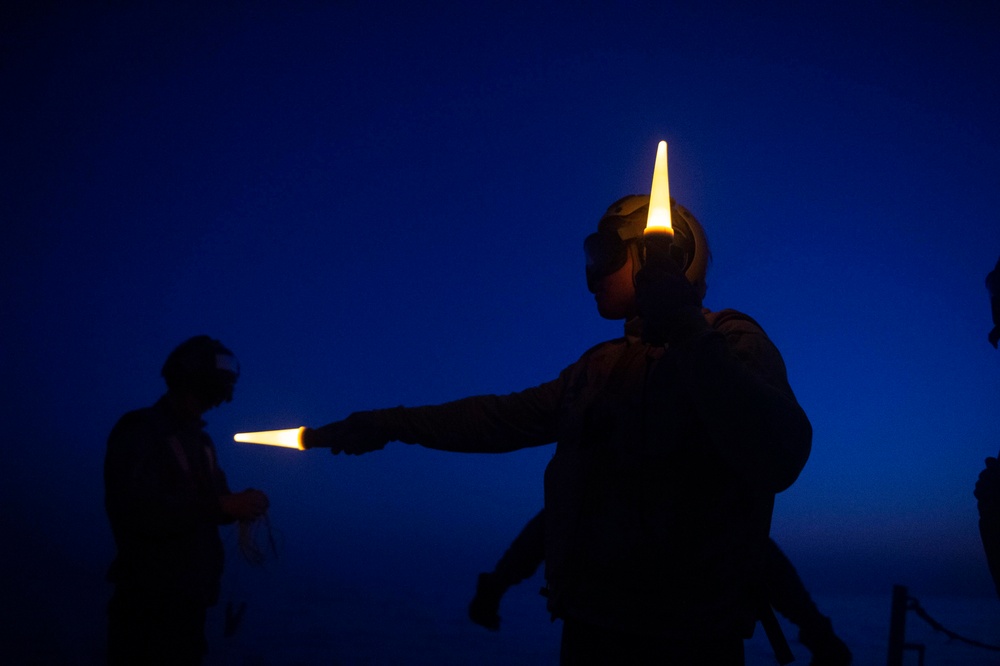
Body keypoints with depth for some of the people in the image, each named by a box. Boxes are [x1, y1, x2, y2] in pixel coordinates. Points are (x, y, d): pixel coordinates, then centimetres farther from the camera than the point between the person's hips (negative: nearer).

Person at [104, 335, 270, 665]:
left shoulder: (199, 439, 16)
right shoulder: (138, 431, -9)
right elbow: (137, 511, -22)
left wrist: (239, 505, -5)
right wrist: (221, 506, -25)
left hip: (191, 596, 8)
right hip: (151, 600, -7)